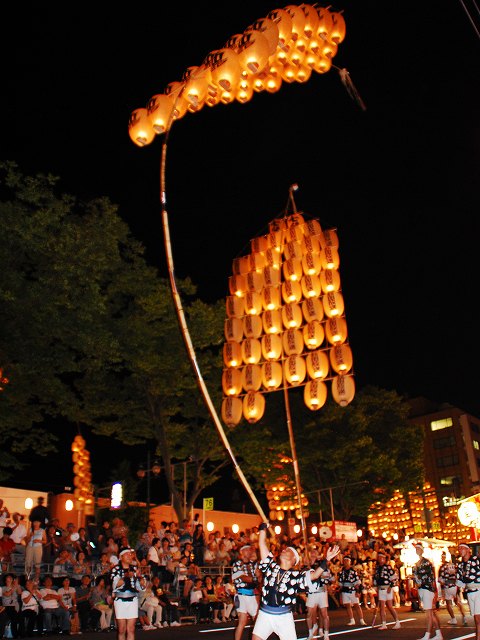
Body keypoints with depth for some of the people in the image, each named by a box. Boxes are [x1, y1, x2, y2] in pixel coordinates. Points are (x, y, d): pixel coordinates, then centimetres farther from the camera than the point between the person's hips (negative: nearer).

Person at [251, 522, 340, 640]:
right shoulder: (270, 566, 2)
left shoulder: (296, 575, -1)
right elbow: (262, 544, 0)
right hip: (265, 614, 0)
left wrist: (326, 560, -21)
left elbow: (314, 575, -11)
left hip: (284, 617, 0)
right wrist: (263, 526, 0)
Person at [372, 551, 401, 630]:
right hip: (380, 589, 6)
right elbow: (375, 578, 20)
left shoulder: (388, 567, -9)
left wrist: (391, 586, -13)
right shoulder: (377, 568, 10)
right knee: (382, 607, 3)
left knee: (390, 607, -3)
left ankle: (397, 623, 9)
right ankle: (383, 624, 8)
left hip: (387, 589, -6)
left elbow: (395, 577, -10)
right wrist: (376, 587, 14)